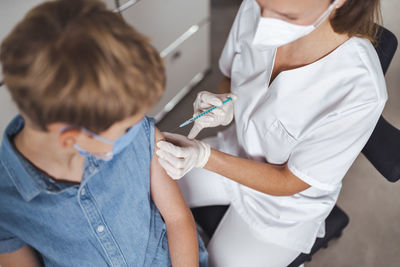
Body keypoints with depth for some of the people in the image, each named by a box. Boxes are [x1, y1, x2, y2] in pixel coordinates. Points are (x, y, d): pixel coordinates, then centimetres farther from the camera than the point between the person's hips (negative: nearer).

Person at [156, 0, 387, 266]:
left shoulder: (361, 91, -35)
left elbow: (290, 182, -21)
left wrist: (205, 156, -31)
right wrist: (225, 105, -23)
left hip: (286, 201, -4)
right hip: (236, 149, 5)